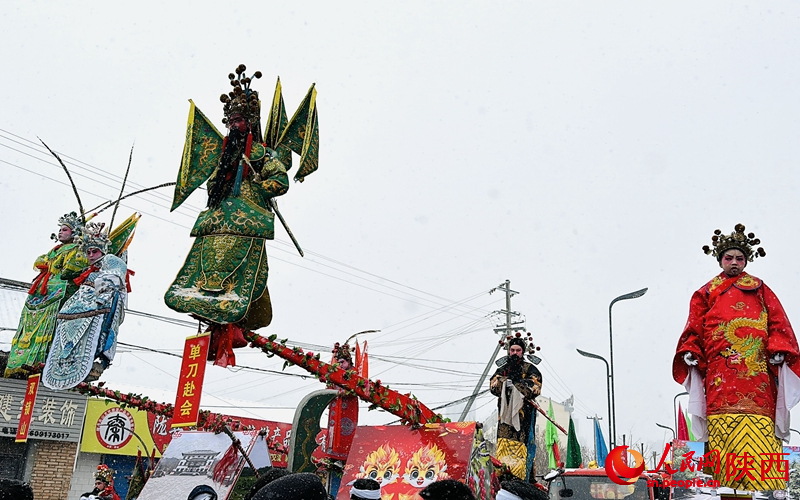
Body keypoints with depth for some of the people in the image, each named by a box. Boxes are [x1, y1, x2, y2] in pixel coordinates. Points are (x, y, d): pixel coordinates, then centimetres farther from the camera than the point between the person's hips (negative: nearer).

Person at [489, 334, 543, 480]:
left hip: (524, 412, -3)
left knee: (521, 443, -11)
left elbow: (535, 388, -6)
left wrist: (514, 384, -10)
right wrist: (506, 380, -12)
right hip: (505, 412, 3)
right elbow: (493, 386, 3)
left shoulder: (530, 369, 9)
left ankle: (522, 477, -13)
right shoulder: (502, 369, 19)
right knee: (504, 443, -6)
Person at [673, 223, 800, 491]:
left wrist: (778, 350, -2)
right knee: (724, 426, -12)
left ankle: (765, 486, -13)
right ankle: (729, 487, -13)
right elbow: (694, 328, 14)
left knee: (759, 427, -12)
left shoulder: (759, 289, 21)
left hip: (756, 368, 1)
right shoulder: (706, 293, 20)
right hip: (720, 369, 0)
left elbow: (778, 322, 14)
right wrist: (689, 351, -3)